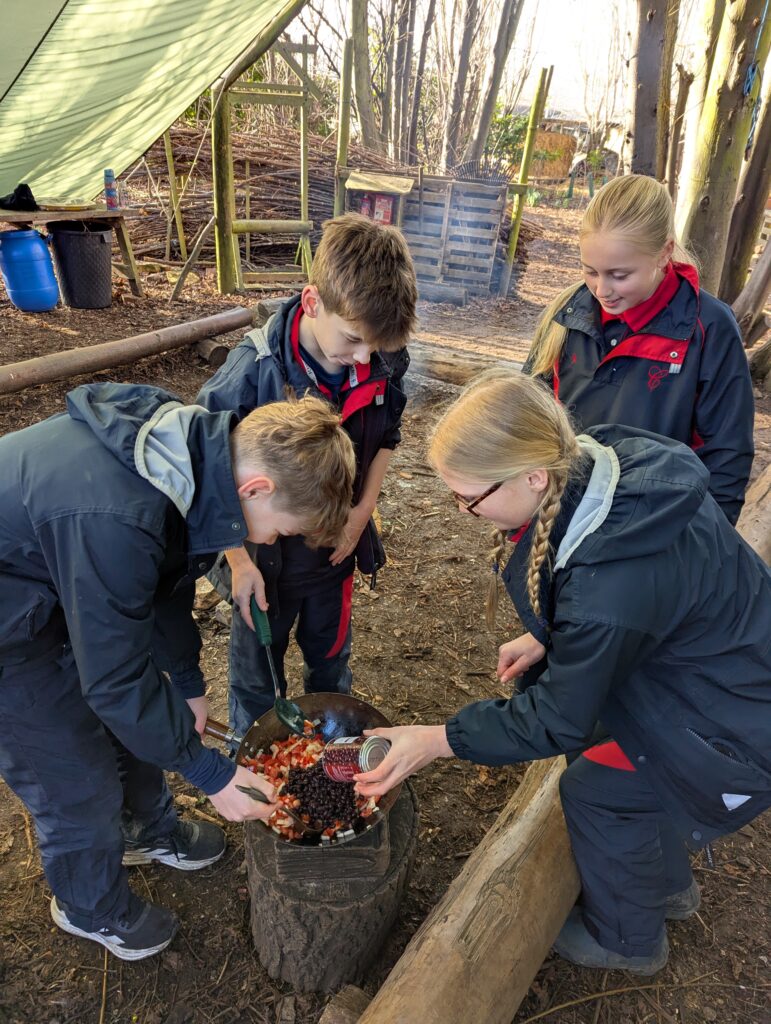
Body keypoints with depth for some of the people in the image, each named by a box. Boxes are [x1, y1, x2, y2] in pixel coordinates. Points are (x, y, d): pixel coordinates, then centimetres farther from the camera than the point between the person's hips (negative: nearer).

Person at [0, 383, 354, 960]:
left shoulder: (193, 449, -14)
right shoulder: (114, 523, -41)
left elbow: (167, 578, 2)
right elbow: (116, 679, -29)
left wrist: (187, 683, 9)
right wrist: (209, 772, -17)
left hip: (55, 580, 8)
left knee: (134, 720, 19)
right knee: (81, 783, 7)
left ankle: (149, 830, 48)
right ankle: (92, 908, 38)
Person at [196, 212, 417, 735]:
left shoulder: (384, 363, -16)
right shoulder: (254, 369, -29)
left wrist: (365, 507, -7)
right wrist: (239, 559, -18)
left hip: (338, 544, 4)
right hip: (266, 553, -3)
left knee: (331, 654, 27)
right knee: (257, 671, 20)